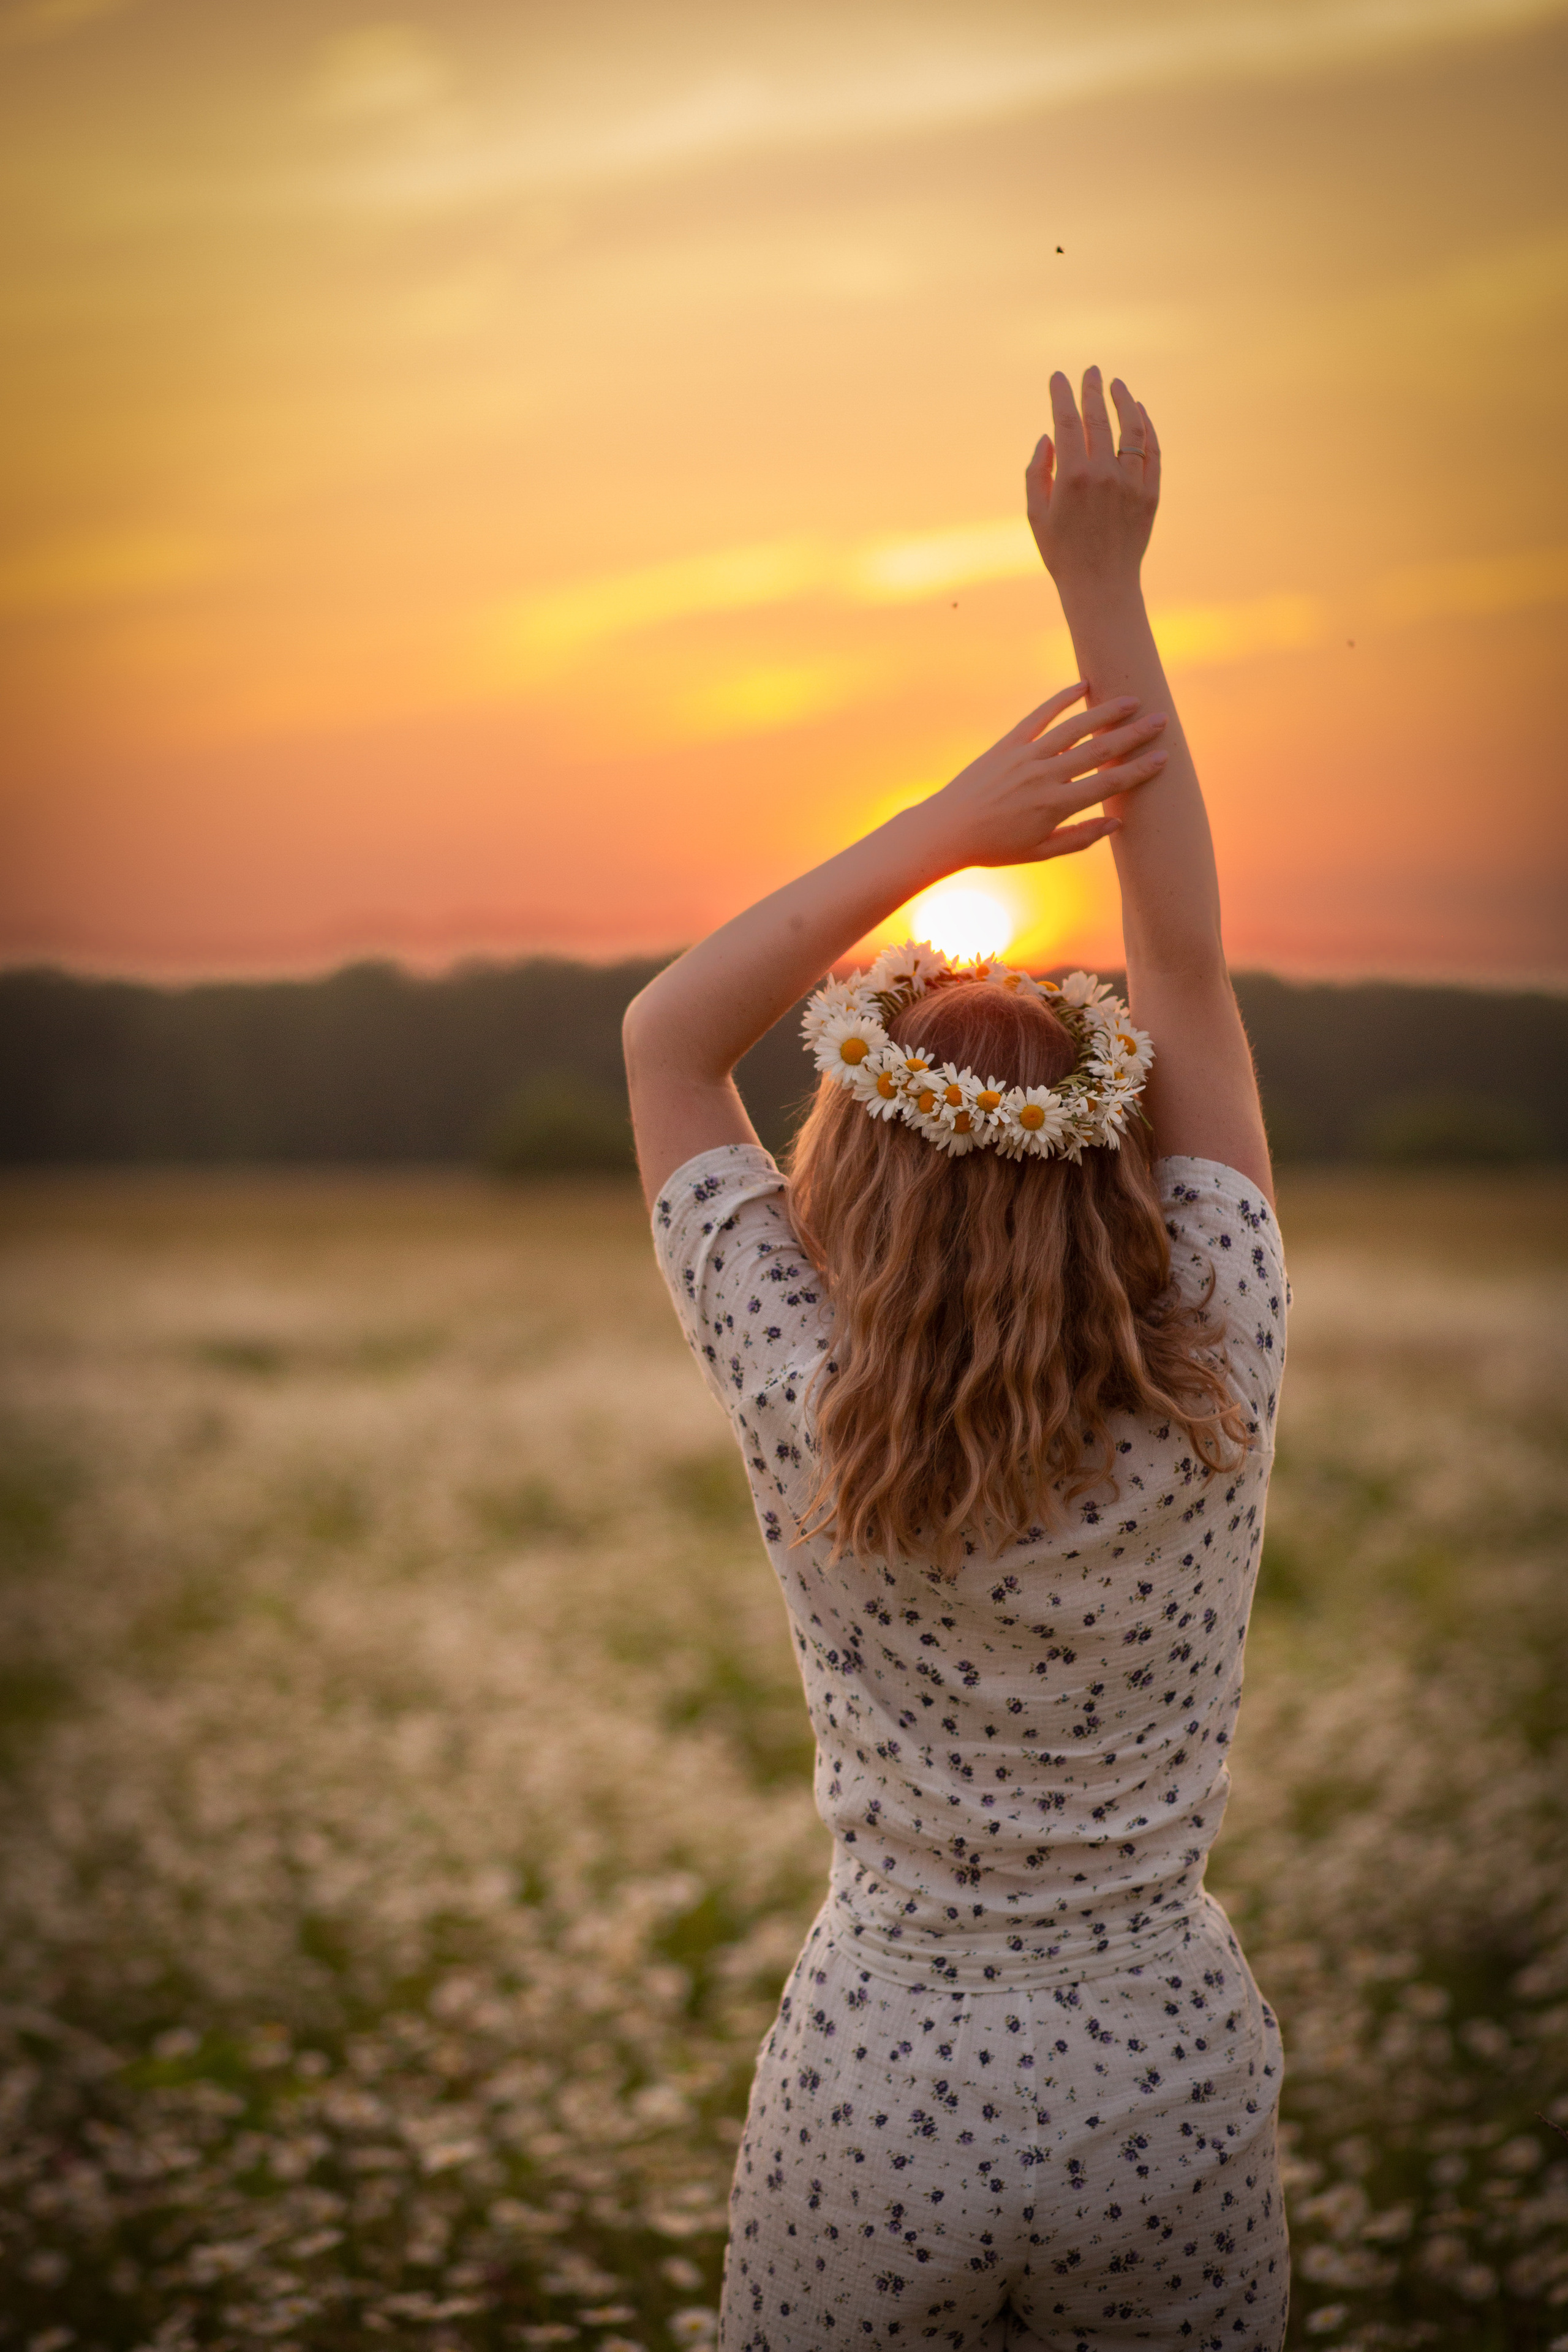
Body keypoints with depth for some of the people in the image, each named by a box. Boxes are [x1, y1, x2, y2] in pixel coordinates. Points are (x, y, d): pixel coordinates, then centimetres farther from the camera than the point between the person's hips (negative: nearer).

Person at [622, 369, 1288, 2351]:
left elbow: (667, 1038, -7)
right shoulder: (1214, 1405, -15)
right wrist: (1106, 591, -7)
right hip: (1172, 2091, 1)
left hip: (885, 2103, -1)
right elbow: (1189, 977, -9)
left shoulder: (813, 1428, -18)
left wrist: (954, 824, -12)